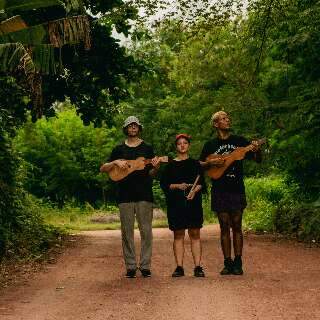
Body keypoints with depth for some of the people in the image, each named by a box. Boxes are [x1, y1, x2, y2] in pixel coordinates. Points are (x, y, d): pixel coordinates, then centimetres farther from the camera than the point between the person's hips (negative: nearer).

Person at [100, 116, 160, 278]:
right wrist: (115, 162, -8)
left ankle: (145, 266, 3)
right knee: (127, 232, 1)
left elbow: (150, 173, 9)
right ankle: (130, 266, 7)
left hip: (144, 194, 0)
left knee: (146, 231, -3)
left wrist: (155, 167, -12)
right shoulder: (119, 149, 11)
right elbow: (102, 169, 9)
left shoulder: (147, 148, 11)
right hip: (125, 194, 1)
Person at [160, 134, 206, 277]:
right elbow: (163, 184, 5)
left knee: (195, 234, -2)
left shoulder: (195, 164, 12)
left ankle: (198, 266, -3)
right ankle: (179, 267, 3)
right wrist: (177, 186, -11)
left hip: (193, 202, 0)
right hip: (175, 203, 0)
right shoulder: (170, 165, 10)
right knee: (178, 234, 0)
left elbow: (202, 182, 7)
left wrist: (195, 190, -13)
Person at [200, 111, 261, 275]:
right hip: (219, 191, 1)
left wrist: (256, 151, -16)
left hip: (237, 189, -1)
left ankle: (238, 263, 2)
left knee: (236, 226, -2)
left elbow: (258, 160, 6)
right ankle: (228, 263, 6)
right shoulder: (210, 145, 8)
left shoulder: (240, 141, 7)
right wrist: (211, 163, -10)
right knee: (224, 227, 2)